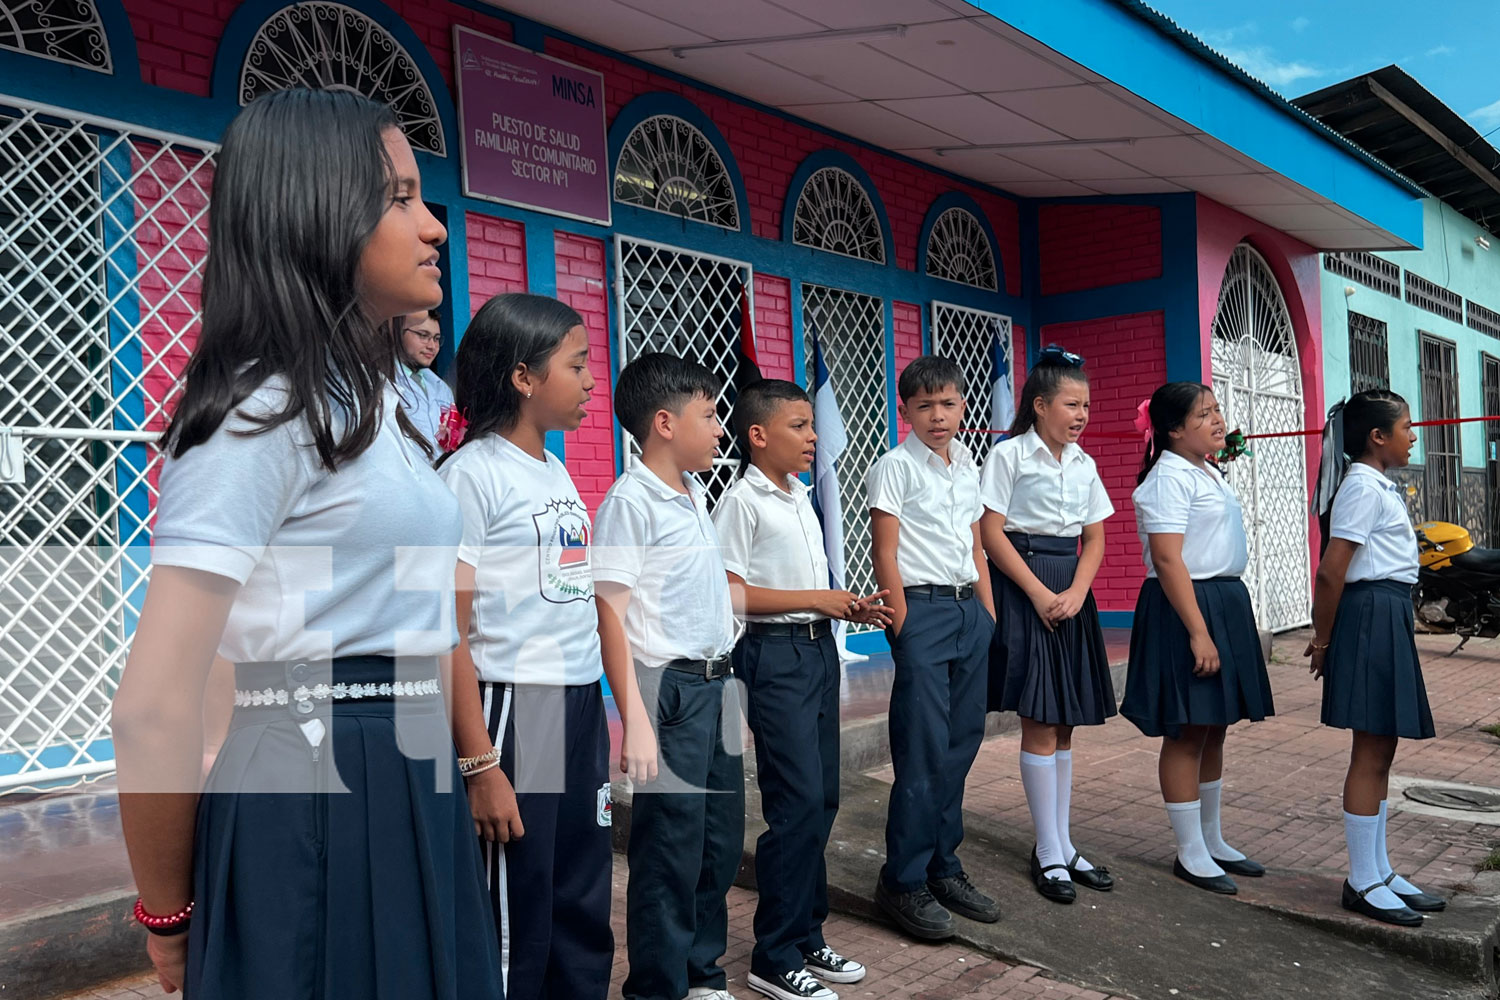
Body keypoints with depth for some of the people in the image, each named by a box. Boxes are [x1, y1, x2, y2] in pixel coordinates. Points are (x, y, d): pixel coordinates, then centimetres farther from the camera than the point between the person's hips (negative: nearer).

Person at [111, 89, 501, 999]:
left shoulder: (370, 403, 11)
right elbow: (154, 713, -19)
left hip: (411, 792, 9)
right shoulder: (266, 410, -17)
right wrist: (169, 917, -5)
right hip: (315, 806, -9)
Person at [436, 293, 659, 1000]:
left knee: (584, 919, 15)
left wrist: (632, 716, 13)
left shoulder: (558, 472, 13)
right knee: (514, 931, 4)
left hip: (583, 709, 7)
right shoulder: (471, 473, -10)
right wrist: (480, 766, -16)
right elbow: (450, 634, -14)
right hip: (514, 710, -7)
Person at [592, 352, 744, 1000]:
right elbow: (607, 610, -16)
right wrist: (634, 715, -20)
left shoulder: (696, 494, 12)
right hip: (670, 688, -8)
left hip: (715, 685, 8)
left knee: (721, 842, 16)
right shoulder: (629, 500, -13)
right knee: (671, 848, 2)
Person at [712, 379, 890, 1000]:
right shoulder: (742, 501, -11)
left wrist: (850, 607, 6)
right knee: (797, 802, -8)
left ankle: (806, 935, 25)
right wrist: (816, 599, -16)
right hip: (773, 654, -9)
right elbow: (730, 593, -18)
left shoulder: (800, 497, 15)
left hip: (818, 649, 9)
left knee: (822, 797, 12)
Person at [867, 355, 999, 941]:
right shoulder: (895, 467, -6)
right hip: (922, 608, -7)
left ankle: (943, 868, 25)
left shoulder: (967, 465, 14)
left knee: (961, 744, 11)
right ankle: (903, 882, 8)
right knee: (923, 753, -5)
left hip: (970, 609, 7)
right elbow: (886, 555, -9)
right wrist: (903, 628, -13)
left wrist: (990, 616, 13)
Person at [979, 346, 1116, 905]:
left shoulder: (1084, 463, 12)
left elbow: (1095, 537, 11)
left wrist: (1075, 594, -6)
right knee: (1041, 725, -4)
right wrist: (1040, 593, -14)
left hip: (1071, 591, 6)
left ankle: (1061, 846, 21)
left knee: (1064, 725, 10)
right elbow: (991, 533, -10)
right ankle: (1050, 854, 7)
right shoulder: (1009, 455, -6)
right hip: (1023, 588, -6)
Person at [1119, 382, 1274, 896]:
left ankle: (1213, 840, 26)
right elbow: (1167, 560, -21)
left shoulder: (1211, 475, 17)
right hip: (1185, 606, -10)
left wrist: (1222, 621, 19)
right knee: (1187, 733, -2)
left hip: (1226, 603, 10)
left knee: (1214, 730, 15)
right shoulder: (1169, 478, -14)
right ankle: (1190, 853, 8)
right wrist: (1198, 631, -24)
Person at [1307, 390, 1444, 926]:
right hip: (1373, 615, -10)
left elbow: (1335, 570, 16)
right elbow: (1331, 572, -18)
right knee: (1371, 752, -4)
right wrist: (1324, 641, -9)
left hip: (1389, 619, 10)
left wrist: (1325, 639, 12)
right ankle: (1362, 882, 5)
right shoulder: (1364, 488, -13)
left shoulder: (1377, 487, 17)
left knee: (1380, 750, 13)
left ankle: (1379, 871, 22)